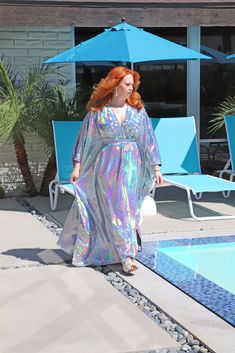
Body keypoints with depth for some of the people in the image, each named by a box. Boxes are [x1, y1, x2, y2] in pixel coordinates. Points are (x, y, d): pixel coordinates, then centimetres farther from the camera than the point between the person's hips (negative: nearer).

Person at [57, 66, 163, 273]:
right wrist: (77, 166, -4)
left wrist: (156, 167, 3)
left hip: (131, 168, 3)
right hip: (107, 167, -3)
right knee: (116, 210, -6)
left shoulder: (138, 110, 6)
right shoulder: (98, 111, -1)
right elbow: (85, 139, 1)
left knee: (128, 209, 8)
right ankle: (126, 256, -3)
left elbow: (148, 140, 7)